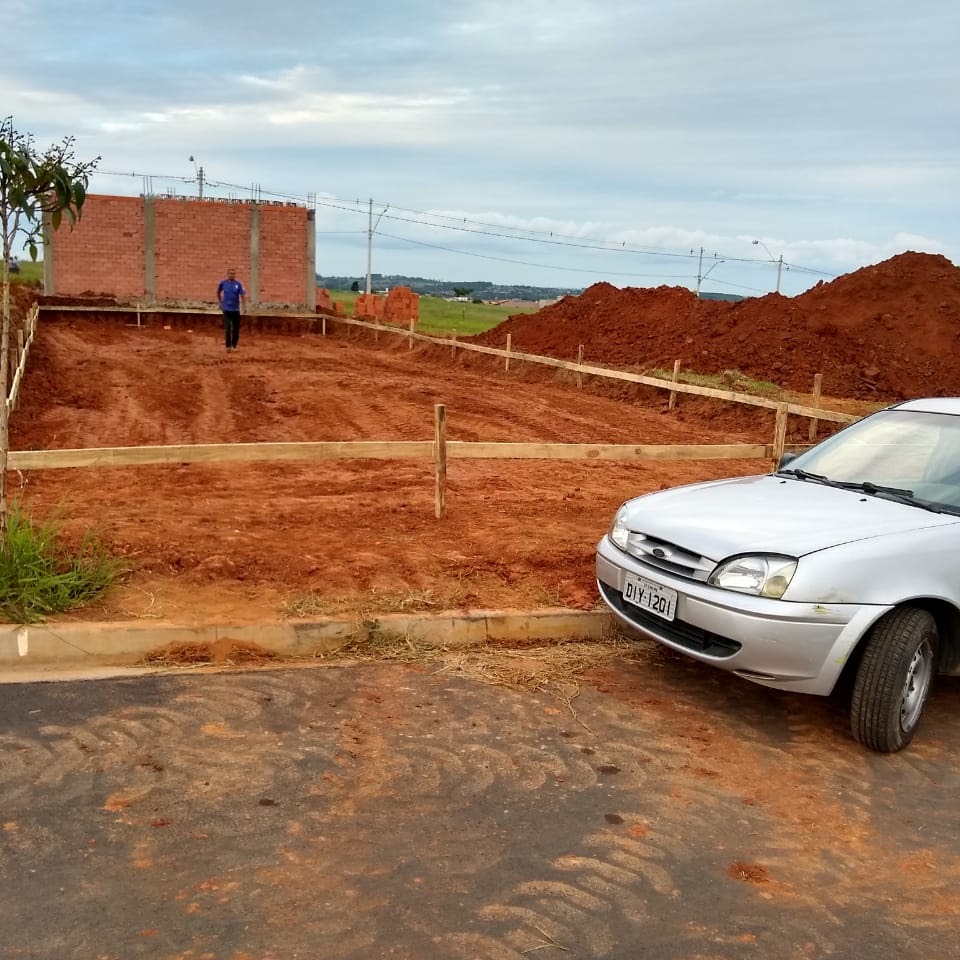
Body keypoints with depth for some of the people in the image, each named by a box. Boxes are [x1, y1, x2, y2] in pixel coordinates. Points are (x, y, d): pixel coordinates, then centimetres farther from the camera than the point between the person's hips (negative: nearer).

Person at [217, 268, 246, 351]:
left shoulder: (238, 284, -3)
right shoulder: (223, 283, 0)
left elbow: (242, 295, -11)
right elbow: (218, 292, 17)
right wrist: (220, 302, 16)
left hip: (236, 309, 1)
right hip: (226, 309, -1)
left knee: (236, 329, 7)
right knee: (227, 328, -6)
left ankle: (234, 345, 22)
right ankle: (228, 346, -1)